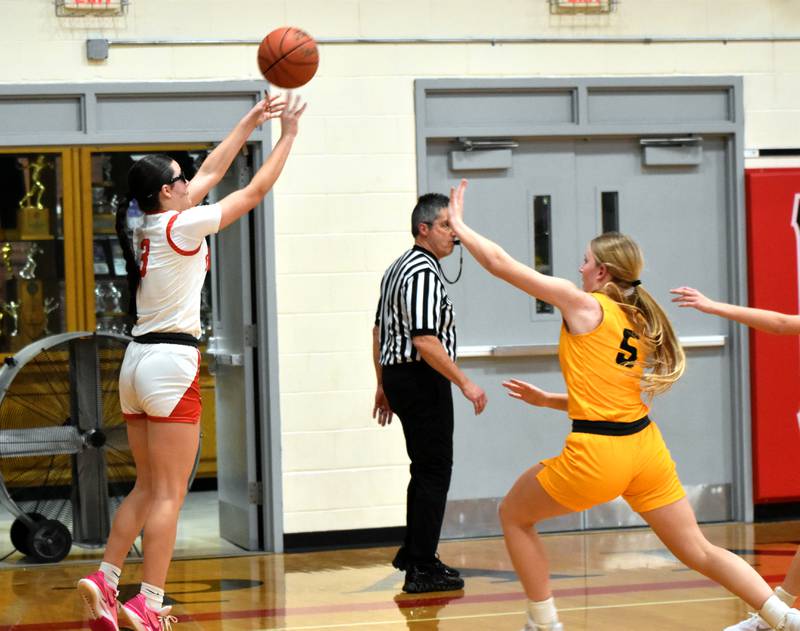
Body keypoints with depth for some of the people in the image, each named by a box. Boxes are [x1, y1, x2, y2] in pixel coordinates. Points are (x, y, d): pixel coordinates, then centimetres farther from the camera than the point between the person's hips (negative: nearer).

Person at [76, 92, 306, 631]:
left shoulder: (149, 225, 11)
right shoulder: (180, 226, -11)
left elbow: (213, 171, 21)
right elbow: (256, 190, -5)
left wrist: (252, 121, 24)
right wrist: (288, 135, 6)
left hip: (139, 362, 9)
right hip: (171, 363, -9)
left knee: (148, 488, 16)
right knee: (168, 494, -5)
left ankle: (105, 581, 9)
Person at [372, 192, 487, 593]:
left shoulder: (398, 268, 15)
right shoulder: (424, 273, -16)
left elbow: (379, 331, 21)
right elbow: (425, 341, -23)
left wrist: (383, 386, 25)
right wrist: (465, 384, -20)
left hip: (398, 376, 10)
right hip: (423, 379, -10)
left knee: (425, 469, 20)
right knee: (434, 473, -6)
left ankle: (412, 553, 28)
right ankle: (422, 569, -6)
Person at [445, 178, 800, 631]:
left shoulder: (583, 305, -7)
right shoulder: (639, 321, 13)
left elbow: (500, 263, -5)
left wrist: (459, 226, 8)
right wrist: (548, 400, 27)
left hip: (596, 456, -7)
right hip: (645, 447, 7)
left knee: (514, 515, 17)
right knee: (699, 551, 11)